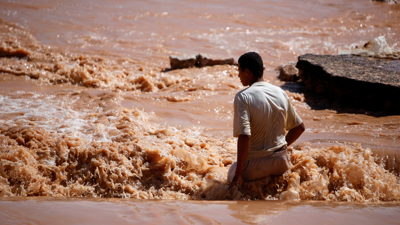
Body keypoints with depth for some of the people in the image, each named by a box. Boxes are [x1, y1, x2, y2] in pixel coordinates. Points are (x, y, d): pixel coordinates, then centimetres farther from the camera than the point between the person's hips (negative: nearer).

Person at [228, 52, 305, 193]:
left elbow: (244, 137, -26)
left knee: (232, 178, 26)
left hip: (255, 164, -5)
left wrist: (238, 174, -20)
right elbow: (299, 128, 11)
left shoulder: (243, 97, -17)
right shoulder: (280, 93, 3)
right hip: (281, 162, 6)